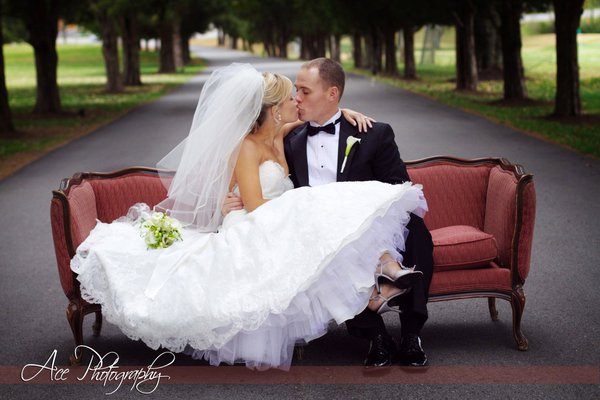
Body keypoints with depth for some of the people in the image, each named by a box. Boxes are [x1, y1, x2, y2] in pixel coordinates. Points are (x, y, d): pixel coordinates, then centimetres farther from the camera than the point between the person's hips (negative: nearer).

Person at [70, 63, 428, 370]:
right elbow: (256, 206, -16)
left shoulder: (280, 135, 16)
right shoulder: (247, 146, -7)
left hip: (279, 230, 8)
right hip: (253, 232, -8)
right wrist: (307, 199, -12)